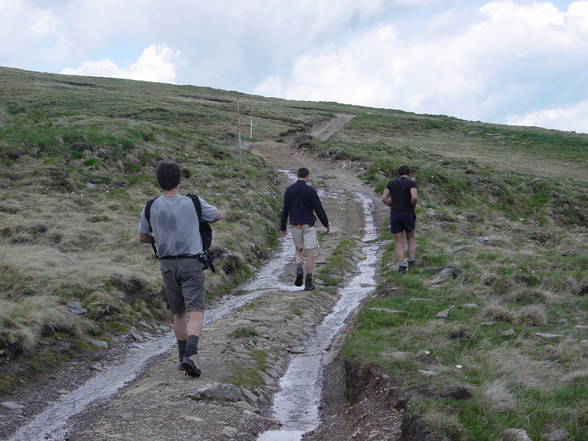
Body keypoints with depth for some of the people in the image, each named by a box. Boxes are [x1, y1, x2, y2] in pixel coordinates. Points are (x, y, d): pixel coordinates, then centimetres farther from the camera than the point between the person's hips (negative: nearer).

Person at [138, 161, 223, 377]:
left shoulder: (150, 208, -1)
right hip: (191, 262, -3)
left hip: (167, 264, 3)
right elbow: (218, 215, 10)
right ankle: (191, 353, -25)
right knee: (195, 311, -7)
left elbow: (142, 237, 11)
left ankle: (183, 356, 22)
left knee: (178, 312, 16)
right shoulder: (193, 203, -7)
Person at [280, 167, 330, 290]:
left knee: (298, 250, 20)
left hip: (295, 225, 4)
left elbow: (285, 210, 1)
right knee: (310, 253, 2)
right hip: (308, 225, -4)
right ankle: (308, 283, -1)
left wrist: (283, 227, 8)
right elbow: (319, 209, -10)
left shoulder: (289, 190, 0)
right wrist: (326, 224, 2)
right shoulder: (310, 190, -11)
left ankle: (299, 270, -8)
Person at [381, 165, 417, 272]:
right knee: (411, 238, 20)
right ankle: (411, 261, 5)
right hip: (408, 214, -1)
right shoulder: (412, 183, -3)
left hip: (394, 215, 1)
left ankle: (402, 265, -7)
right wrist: (413, 207, 0)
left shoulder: (391, 183, 7)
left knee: (399, 242, 7)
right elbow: (414, 197, -20)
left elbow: (383, 199, 2)